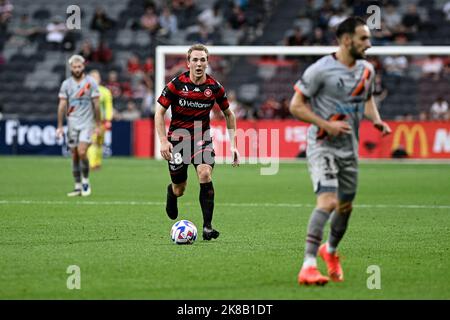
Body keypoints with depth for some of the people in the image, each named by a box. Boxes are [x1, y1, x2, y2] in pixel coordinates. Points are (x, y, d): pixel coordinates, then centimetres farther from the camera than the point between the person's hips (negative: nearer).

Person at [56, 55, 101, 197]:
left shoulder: (91, 82, -2)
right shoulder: (66, 84, 3)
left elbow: (96, 105, 0)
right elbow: (62, 105, 3)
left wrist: (98, 125, -2)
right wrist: (60, 126, -1)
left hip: (87, 123, -3)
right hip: (72, 123, 3)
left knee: (82, 152, -16)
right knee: (74, 155, 4)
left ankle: (85, 181, 2)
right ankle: (78, 186, 11)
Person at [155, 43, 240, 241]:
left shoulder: (215, 87, -6)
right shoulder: (176, 84, -11)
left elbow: (228, 114, 9)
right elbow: (160, 112, -4)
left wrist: (232, 144, 3)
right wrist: (163, 141, -15)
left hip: (202, 139, 1)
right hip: (178, 140, 0)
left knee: (205, 174, -25)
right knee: (179, 190, 6)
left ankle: (207, 227, -18)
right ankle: (171, 192, 48)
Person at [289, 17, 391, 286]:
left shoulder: (367, 70, 6)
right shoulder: (321, 69, -14)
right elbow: (296, 105, -11)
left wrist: (377, 120, 5)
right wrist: (327, 125, -20)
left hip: (350, 149, 7)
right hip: (322, 146, -7)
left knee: (345, 206, 14)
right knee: (328, 201, -23)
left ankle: (331, 250, 43)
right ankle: (308, 266, -23)